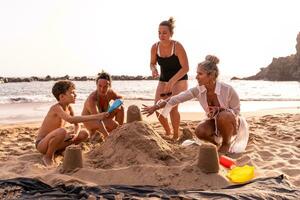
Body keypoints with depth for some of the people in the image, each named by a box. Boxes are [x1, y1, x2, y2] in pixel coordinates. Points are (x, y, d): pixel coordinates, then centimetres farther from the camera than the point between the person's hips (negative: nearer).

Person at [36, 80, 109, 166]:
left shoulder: (69, 108, 1)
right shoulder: (56, 108, -24)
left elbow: (77, 125, 7)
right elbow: (71, 120, -42)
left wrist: (75, 134, -18)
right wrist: (95, 117, -45)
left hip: (52, 141, 8)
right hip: (41, 144, -8)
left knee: (84, 133, -1)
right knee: (62, 131, -38)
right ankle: (48, 156, -15)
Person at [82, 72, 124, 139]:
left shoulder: (110, 93, -17)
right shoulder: (92, 99, -36)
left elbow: (120, 98, 7)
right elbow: (98, 122, -45)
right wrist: (108, 137, -54)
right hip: (89, 121, -7)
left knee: (120, 108, -7)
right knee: (114, 125, -28)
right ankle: (94, 133, -5)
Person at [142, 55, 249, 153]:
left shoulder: (227, 90, -28)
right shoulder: (198, 90, -17)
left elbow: (236, 111, -16)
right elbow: (176, 99, -19)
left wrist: (219, 109, -35)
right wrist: (155, 107, -24)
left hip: (232, 123, -3)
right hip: (215, 122, 3)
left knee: (223, 116, -37)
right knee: (199, 131, -27)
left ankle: (227, 144, -9)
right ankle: (217, 142, 6)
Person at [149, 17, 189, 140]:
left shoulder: (177, 47, -21)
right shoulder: (155, 47, -8)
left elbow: (185, 68, -22)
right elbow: (152, 63, 8)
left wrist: (172, 81, -32)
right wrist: (153, 70, -17)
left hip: (179, 80, -5)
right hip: (163, 80, 5)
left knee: (172, 107, -20)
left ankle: (176, 135, 1)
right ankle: (167, 132, 19)